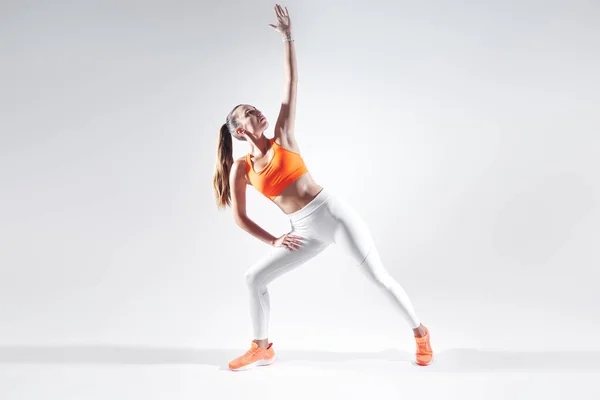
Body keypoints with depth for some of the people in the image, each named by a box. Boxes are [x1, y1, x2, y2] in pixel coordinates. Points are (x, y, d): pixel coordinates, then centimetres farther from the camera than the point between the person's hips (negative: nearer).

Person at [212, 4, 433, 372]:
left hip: (334, 212, -3)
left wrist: (288, 37, -3)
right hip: (306, 231, 3)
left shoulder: (282, 138, 2)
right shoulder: (241, 169, 5)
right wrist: (274, 241, 5)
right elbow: (239, 217, 10)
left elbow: (291, 85, 0)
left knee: (378, 276, -2)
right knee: (255, 277, 1)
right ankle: (262, 348, 18)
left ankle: (421, 333, 16)